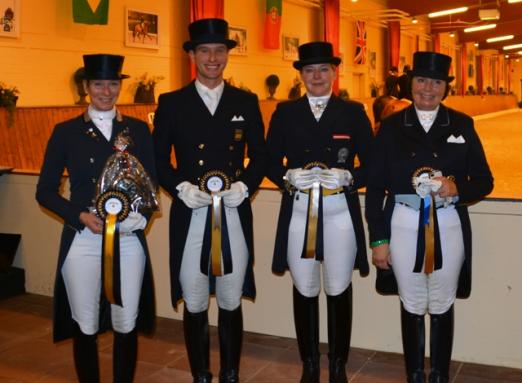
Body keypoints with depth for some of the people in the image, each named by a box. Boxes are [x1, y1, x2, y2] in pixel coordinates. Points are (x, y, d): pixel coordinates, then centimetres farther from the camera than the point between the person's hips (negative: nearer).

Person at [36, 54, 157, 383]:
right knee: (85, 327, 7)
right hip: (83, 240, -1)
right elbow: (45, 191, 3)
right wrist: (82, 217, -12)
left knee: (127, 325, 7)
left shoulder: (138, 130, 8)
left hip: (129, 240, 1)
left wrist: (141, 216, -12)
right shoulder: (66, 131, 4)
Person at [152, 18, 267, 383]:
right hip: (190, 217, -1)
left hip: (235, 215, 1)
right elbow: (159, 158, 4)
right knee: (194, 307, 7)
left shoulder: (246, 102, 8)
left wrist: (244, 186, -8)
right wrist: (181, 187, -12)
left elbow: (260, 155, 9)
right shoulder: (171, 103, 5)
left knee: (231, 305, 10)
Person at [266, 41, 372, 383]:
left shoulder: (354, 112, 4)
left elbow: (370, 166, 3)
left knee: (339, 291, 8)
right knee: (304, 291, 9)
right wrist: (290, 176, -13)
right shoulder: (285, 112, 7)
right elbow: (271, 163, 7)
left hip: (341, 213, -1)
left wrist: (346, 177, -15)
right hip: (298, 214, 1)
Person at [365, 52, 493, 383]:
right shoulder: (392, 127, 1)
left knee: (441, 306, 12)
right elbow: (375, 186, 0)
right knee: (412, 306, 12)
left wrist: (457, 189, -18)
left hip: (449, 227, 0)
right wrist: (378, 239, -3)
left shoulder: (462, 125, 3)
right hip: (404, 226, 0)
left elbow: (484, 181, 5)